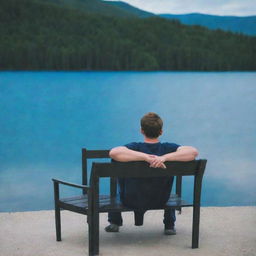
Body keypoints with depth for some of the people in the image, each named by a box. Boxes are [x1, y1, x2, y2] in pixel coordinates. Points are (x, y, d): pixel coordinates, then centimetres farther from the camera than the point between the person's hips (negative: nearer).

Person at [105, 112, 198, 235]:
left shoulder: (135, 147, -25)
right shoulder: (168, 148, -20)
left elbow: (113, 152, -42)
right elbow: (193, 151, -32)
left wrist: (146, 157, -45)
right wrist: (165, 157, -38)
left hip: (131, 201, -1)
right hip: (160, 201, 1)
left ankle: (114, 222, 35)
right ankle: (170, 225, 35)